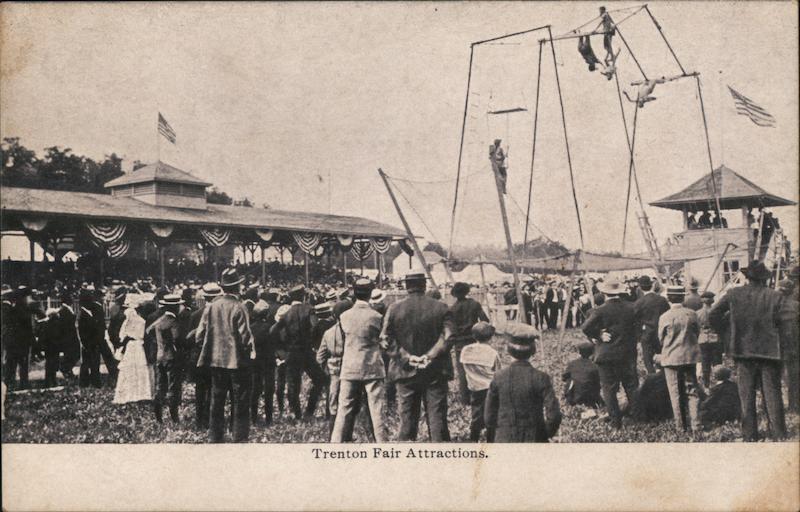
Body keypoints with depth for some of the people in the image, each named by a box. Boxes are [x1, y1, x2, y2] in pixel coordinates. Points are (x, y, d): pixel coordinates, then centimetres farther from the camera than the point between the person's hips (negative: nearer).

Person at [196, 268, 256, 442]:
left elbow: (200, 334, 0)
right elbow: (245, 336, -16)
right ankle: (240, 436, 6)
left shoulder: (211, 306, -1)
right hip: (237, 360, -4)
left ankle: (215, 436, 19)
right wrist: (251, 350, 3)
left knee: (217, 400, 14)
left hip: (216, 360, 4)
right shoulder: (238, 307, -14)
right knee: (240, 401, 5)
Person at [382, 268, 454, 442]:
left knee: (407, 418, 9)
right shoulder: (441, 308, -2)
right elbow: (447, 337, -11)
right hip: (435, 372, -1)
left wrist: (407, 357, -9)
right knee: (437, 417, 5)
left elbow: (387, 339, -6)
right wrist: (430, 356, -14)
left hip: (406, 372, 1)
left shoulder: (394, 309, -1)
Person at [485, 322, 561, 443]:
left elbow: (489, 417, 0)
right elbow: (554, 415, -13)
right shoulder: (540, 378, -10)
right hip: (534, 442, -1)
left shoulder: (499, 377, -5)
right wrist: (546, 435, 4)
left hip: (504, 441, 2)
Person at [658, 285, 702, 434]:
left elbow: (661, 338, -2)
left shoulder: (664, 317, -13)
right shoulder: (691, 314, -6)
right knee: (692, 391, 11)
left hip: (671, 358, -2)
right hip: (690, 356, 2)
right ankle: (694, 424, 5)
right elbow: (697, 332, 7)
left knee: (676, 394, 7)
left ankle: (681, 426, 11)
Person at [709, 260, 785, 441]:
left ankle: (750, 435, 8)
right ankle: (778, 434, 5)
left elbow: (713, 314, -1)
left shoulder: (734, 294, -2)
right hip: (769, 350, -1)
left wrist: (723, 331, 12)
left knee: (746, 395, 7)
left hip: (743, 350, 1)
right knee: (772, 393, 6)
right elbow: (781, 321, -10)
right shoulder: (775, 296, -5)